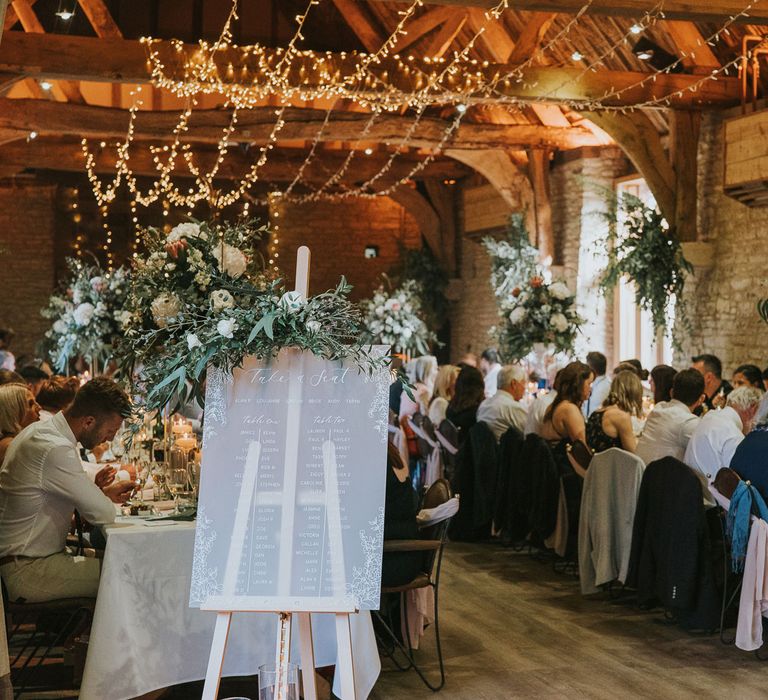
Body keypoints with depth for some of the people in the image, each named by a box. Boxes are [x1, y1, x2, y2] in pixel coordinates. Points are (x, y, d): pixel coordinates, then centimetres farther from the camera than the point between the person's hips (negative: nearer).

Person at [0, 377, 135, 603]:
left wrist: (98, 490, 7)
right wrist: (103, 495, 2)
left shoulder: (41, 430, 8)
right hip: (26, 571, -10)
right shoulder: (55, 449, -24)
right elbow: (104, 514, -19)